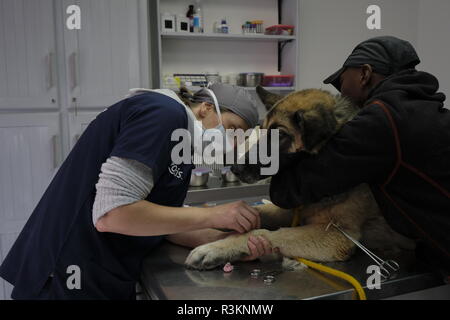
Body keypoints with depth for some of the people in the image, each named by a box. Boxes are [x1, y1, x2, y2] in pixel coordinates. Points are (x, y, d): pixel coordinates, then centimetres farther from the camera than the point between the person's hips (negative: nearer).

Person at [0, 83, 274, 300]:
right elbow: (111, 214, -25)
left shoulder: (181, 144, 12)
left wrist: (226, 241, -5)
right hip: (73, 278, -9)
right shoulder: (164, 113, -17)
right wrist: (212, 216, -18)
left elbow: (165, 220, 8)